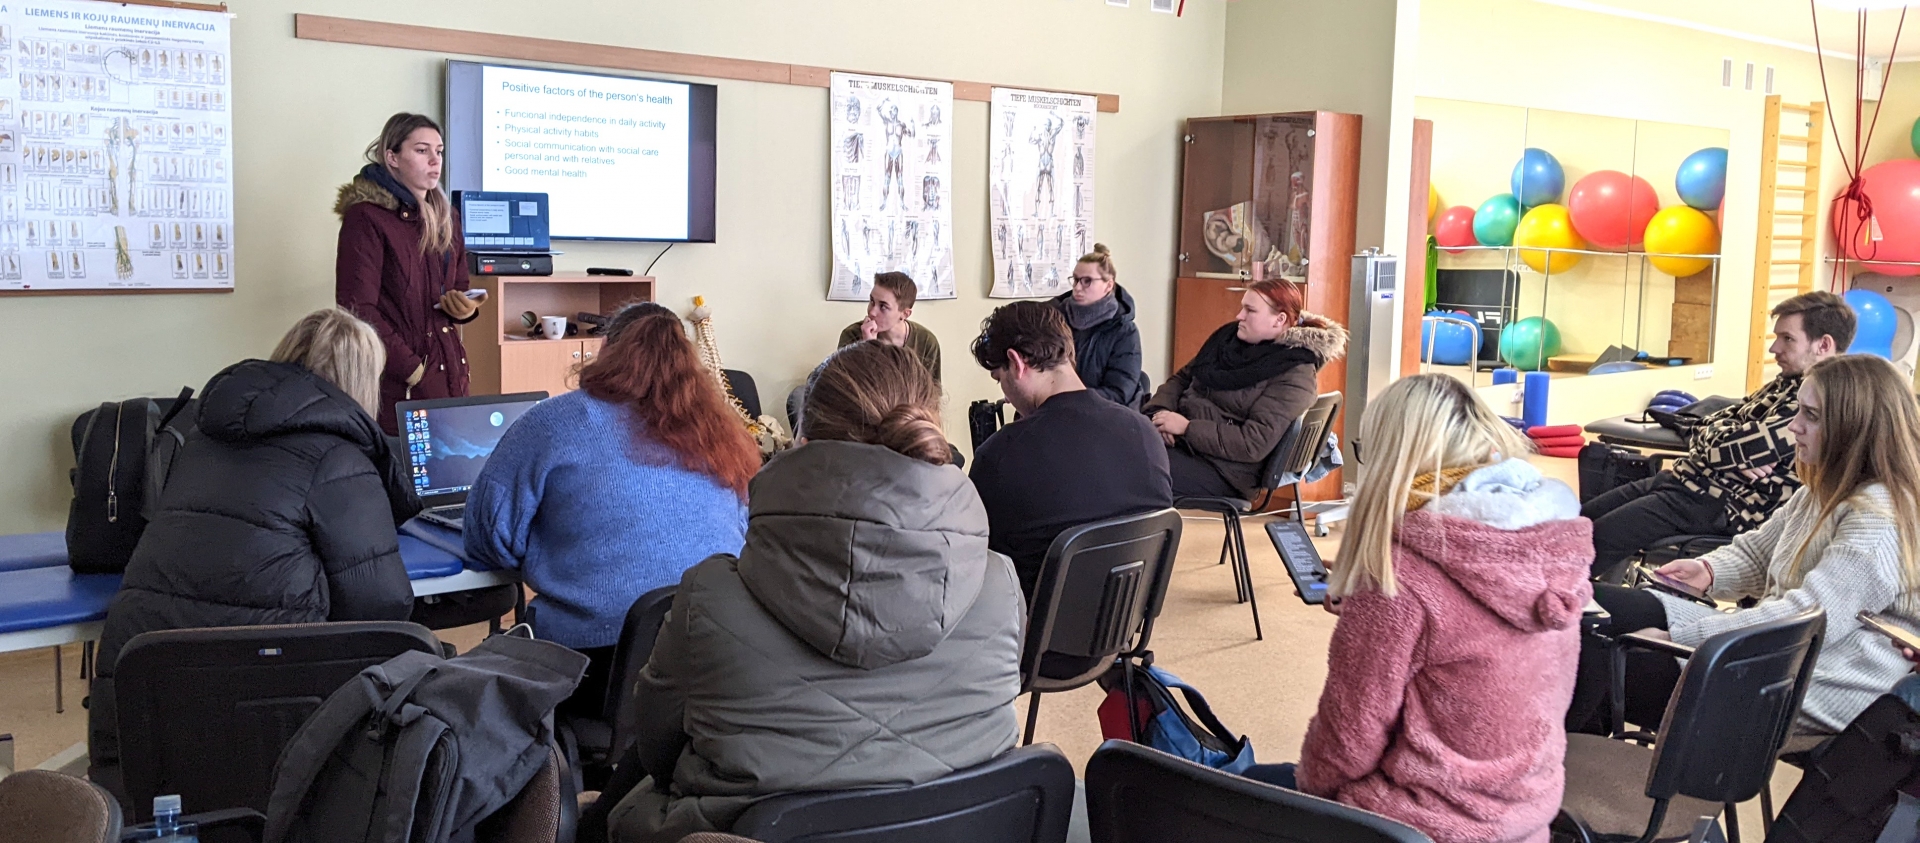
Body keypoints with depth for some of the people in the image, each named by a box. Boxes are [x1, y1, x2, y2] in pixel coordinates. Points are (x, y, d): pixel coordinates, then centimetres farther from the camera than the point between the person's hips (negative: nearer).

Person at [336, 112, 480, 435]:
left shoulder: (446, 216, 14)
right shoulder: (366, 217, -7)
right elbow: (357, 309, -13)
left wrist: (466, 307, -2)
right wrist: (414, 371, -16)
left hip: (449, 370, 6)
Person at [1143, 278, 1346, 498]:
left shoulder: (1294, 378, -10)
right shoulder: (1231, 335, 11)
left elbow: (1253, 445, -17)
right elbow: (1182, 378, 17)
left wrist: (1187, 427, -19)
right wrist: (1160, 410, -4)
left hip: (1220, 469, -7)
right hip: (1181, 438, 7)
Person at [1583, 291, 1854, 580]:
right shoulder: (1789, 383, 13)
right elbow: (1709, 426, 11)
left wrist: (1729, 449, 0)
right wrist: (1738, 455, -9)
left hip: (1719, 502, -10)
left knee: (1595, 541, -17)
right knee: (1584, 518, 11)